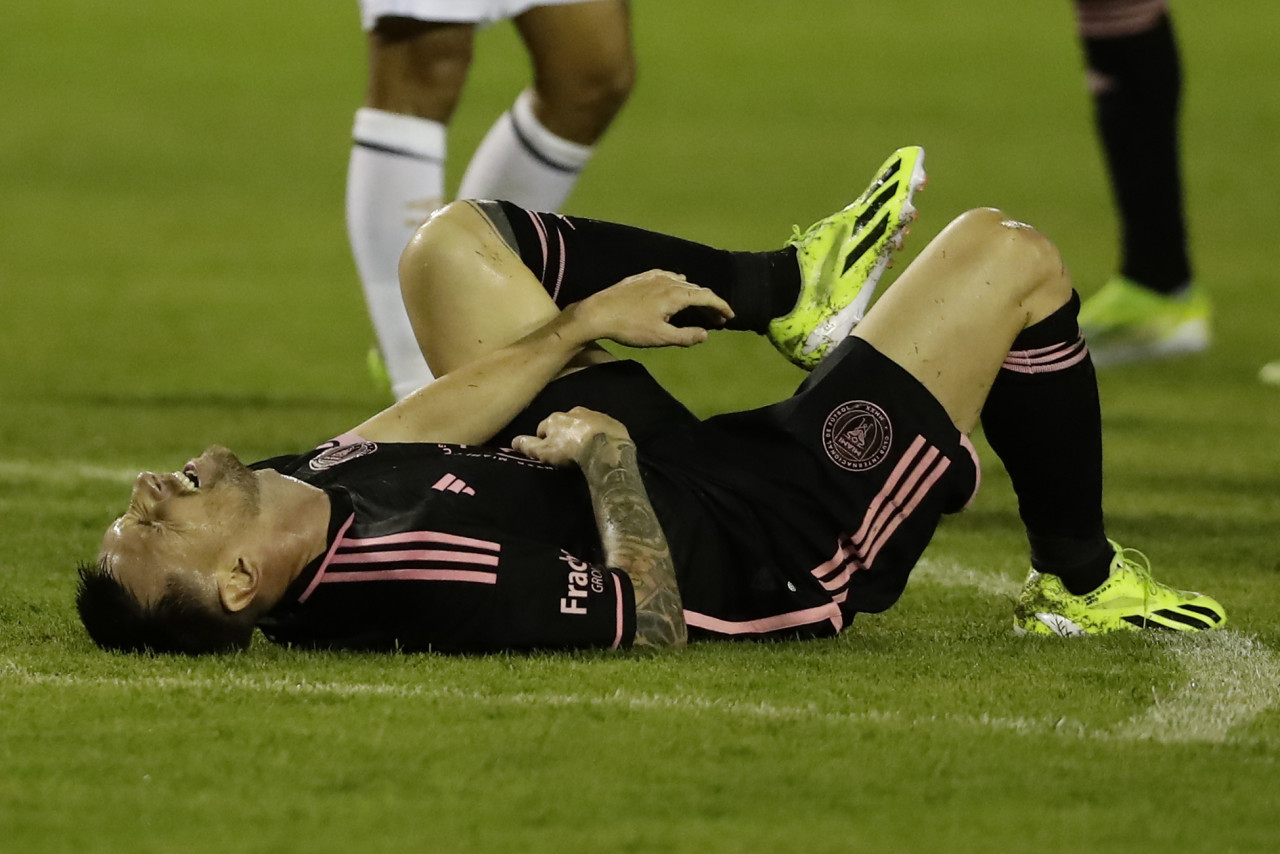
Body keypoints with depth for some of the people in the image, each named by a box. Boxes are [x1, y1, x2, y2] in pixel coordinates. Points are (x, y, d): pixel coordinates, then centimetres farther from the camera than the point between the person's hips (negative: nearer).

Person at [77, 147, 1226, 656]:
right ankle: (1080, 583, 25)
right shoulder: (438, 578, -43)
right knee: (1009, 257, -1)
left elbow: (426, 424, -1)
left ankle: (790, 291, 34)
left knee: (454, 242, 18)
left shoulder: (300, 491, -19)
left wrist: (584, 323, 2)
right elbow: (654, 620, -31)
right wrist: (609, 456, -23)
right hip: (785, 530, -8)